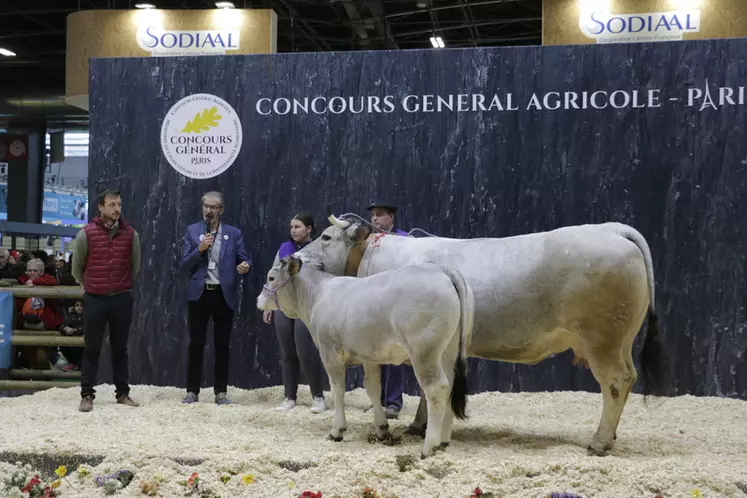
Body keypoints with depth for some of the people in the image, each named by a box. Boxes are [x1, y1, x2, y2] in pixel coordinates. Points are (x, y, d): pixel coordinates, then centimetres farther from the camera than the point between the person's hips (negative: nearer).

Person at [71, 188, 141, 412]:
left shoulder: (131, 234, 0)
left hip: (122, 299, 2)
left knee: (120, 347, 10)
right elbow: (77, 269, 7)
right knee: (92, 349, 3)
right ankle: (87, 395, 9)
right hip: (94, 299, -2)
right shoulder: (86, 234, -5)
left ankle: (123, 393, 17)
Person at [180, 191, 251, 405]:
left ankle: (221, 391, 11)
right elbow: (184, 265, 0)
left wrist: (245, 266, -22)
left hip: (224, 295, 0)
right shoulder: (192, 231, 5)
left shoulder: (234, 233, 4)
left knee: (222, 345, 4)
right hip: (199, 294, 0)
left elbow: (244, 260, 1)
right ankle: (192, 391, 12)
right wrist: (200, 249, -16)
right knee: (196, 344, 4)